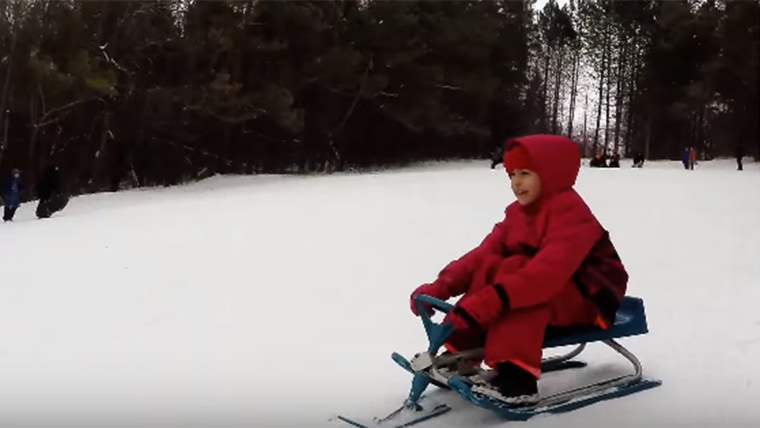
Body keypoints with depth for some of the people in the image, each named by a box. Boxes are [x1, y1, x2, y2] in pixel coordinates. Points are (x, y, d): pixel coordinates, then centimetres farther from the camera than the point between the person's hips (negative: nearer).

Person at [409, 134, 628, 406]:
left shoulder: (571, 211, -22)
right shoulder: (518, 212, 3)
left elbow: (550, 269, -38)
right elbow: (482, 254, -6)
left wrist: (491, 299, -48)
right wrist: (441, 286, -23)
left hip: (589, 300, -7)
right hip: (542, 292, 7)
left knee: (515, 272, -31)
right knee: (490, 265, -17)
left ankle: (517, 378, -34)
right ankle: (460, 355, -16)